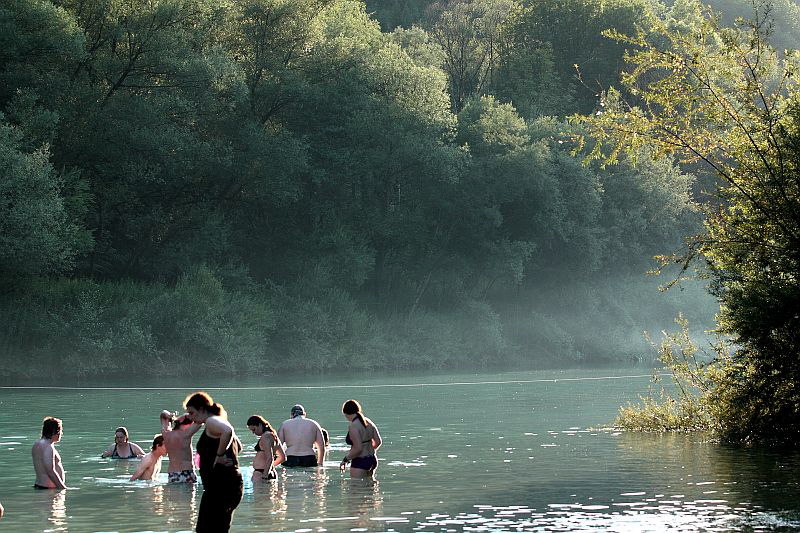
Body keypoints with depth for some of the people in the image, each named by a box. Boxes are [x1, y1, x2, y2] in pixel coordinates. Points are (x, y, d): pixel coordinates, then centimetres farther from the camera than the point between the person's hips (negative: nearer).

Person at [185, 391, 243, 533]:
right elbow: (238, 447, 34)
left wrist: (219, 455, -23)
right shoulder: (220, 422, 21)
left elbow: (227, 431, -32)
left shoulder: (212, 422, -9)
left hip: (220, 486, -11)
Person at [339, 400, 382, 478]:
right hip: (372, 460, 9)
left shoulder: (353, 427, -19)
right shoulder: (369, 422, 6)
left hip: (360, 462, -9)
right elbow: (378, 442, 10)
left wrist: (345, 459, -11)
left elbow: (358, 448, -23)